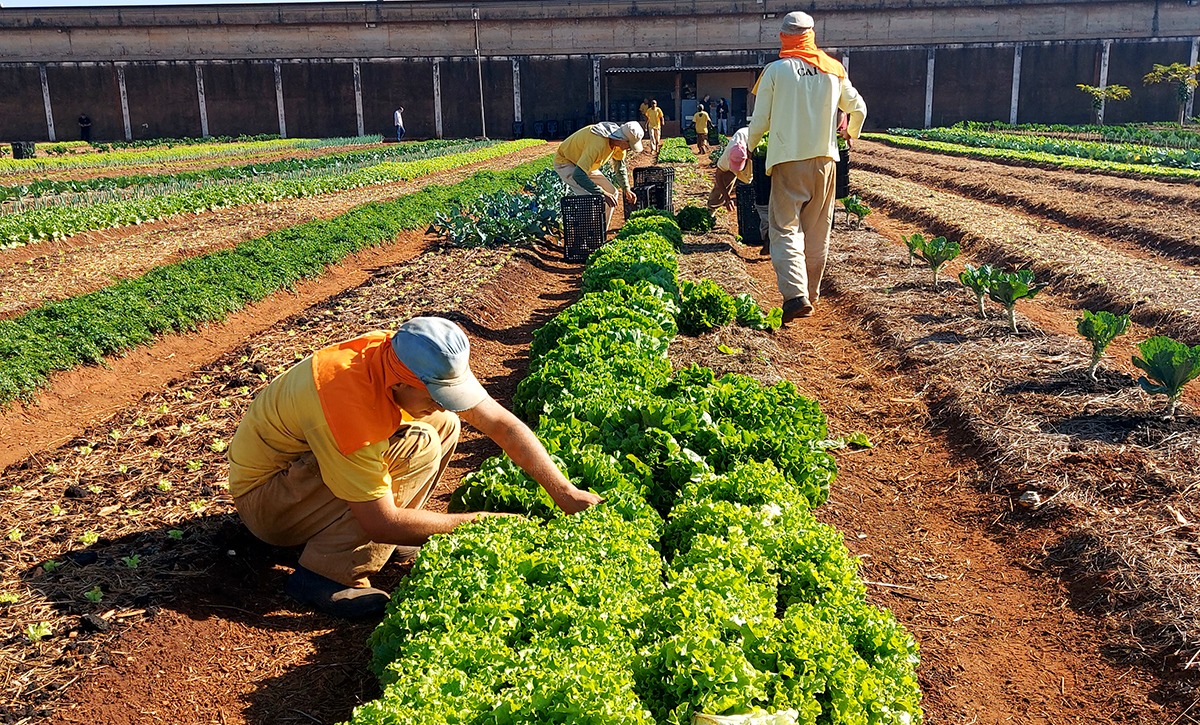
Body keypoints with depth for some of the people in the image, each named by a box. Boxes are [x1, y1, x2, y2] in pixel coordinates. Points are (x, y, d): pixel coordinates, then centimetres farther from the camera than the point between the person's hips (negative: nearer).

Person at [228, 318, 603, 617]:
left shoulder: (411, 360, -16)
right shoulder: (346, 402, -37)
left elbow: (502, 423, -10)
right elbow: (383, 523, -32)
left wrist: (566, 494, -14)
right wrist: (482, 522, -27)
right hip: (264, 498, -7)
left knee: (443, 424, -5)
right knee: (419, 447, -27)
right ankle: (325, 574, -19)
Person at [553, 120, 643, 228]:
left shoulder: (619, 142, -13)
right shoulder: (599, 143, -41)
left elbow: (620, 165, 7)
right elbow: (578, 174, -44)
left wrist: (626, 189, -6)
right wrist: (602, 193, -44)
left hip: (585, 165, 9)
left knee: (612, 193, 5)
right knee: (591, 197, -28)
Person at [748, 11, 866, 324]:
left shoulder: (775, 71, -4)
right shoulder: (833, 70, 7)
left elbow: (760, 121, -2)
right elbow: (859, 109, 18)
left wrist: (749, 146, 18)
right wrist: (851, 133, 39)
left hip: (788, 160, -4)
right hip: (823, 158, 4)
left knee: (786, 228, -5)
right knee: (817, 231, 13)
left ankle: (795, 295, -21)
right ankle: (811, 293, 23)